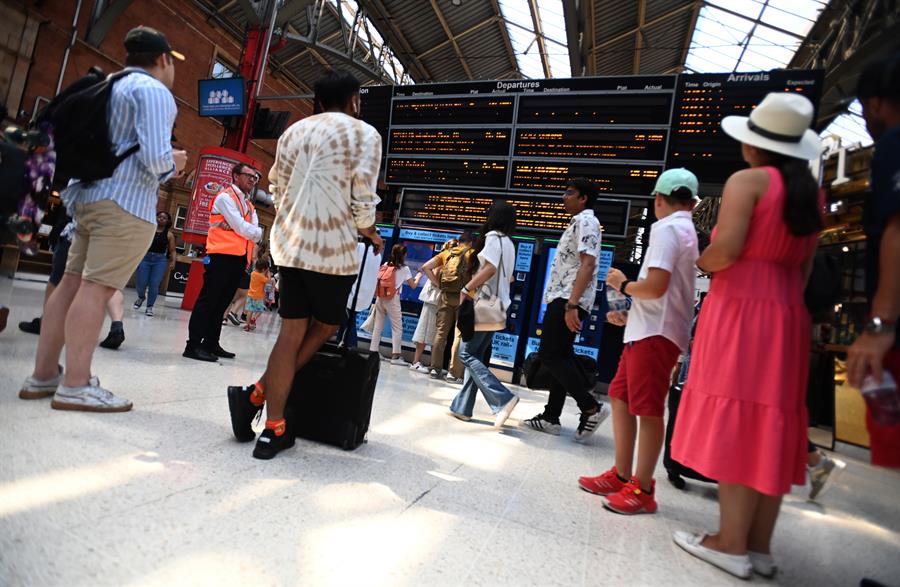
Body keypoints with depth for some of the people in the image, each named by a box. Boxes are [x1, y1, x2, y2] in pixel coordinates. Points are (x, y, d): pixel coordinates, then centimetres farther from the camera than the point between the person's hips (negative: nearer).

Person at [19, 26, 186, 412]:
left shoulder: (109, 87, 22)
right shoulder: (154, 91, -5)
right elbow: (155, 158, -17)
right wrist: (174, 162, 3)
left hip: (89, 194, 9)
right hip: (126, 201, -9)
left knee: (72, 282, 9)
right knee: (97, 288, -10)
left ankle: (43, 374, 14)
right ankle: (75, 386, -7)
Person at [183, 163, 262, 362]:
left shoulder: (249, 206, 22)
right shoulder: (226, 197, -2)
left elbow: (254, 235, 7)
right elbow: (242, 228, -13)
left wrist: (236, 228, -9)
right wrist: (261, 232, 2)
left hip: (240, 259, 8)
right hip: (223, 256, -8)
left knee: (222, 302, 10)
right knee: (208, 300, -8)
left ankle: (211, 344, 17)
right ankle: (193, 345, -6)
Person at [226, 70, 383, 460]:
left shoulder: (293, 131, 17)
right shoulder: (365, 134, 0)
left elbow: (277, 189, 19)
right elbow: (363, 201, -7)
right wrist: (371, 235, 11)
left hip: (290, 243, 6)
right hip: (334, 247, -5)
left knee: (292, 332, 7)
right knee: (324, 327, 12)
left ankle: (274, 430, 6)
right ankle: (257, 394, 4)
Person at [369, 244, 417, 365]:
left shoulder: (385, 265, 11)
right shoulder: (404, 269, 0)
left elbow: (376, 281, 9)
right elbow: (413, 286, 7)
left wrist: (376, 296, 15)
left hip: (380, 298, 5)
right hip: (392, 299, -5)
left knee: (378, 326, 11)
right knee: (397, 327, 1)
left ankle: (373, 351, 14)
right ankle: (395, 356, -3)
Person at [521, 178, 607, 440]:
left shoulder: (585, 221, -7)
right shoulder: (579, 222, 24)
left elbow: (588, 264, -20)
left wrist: (571, 304, -27)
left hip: (567, 300, -10)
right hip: (563, 299, 10)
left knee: (550, 355, -11)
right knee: (560, 357, 9)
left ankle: (591, 407, -7)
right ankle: (551, 417, 14)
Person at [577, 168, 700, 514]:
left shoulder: (666, 228, -9)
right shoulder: (686, 230, 20)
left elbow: (655, 287, -21)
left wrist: (623, 284, -3)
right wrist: (630, 316, 22)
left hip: (656, 333, -10)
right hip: (647, 329, 10)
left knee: (647, 409, -3)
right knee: (620, 397, 13)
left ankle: (642, 490, 7)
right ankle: (621, 476, 22)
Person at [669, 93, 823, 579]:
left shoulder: (748, 180, -7)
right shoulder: (813, 192, 15)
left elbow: (726, 248, -19)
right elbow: (805, 266, 16)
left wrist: (701, 263, 1)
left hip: (741, 307, -7)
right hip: (788, 312, 8)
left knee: (734, 423, -4)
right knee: (770, 426, 9)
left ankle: (732, 545, 3)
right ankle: (760, 545, 17)